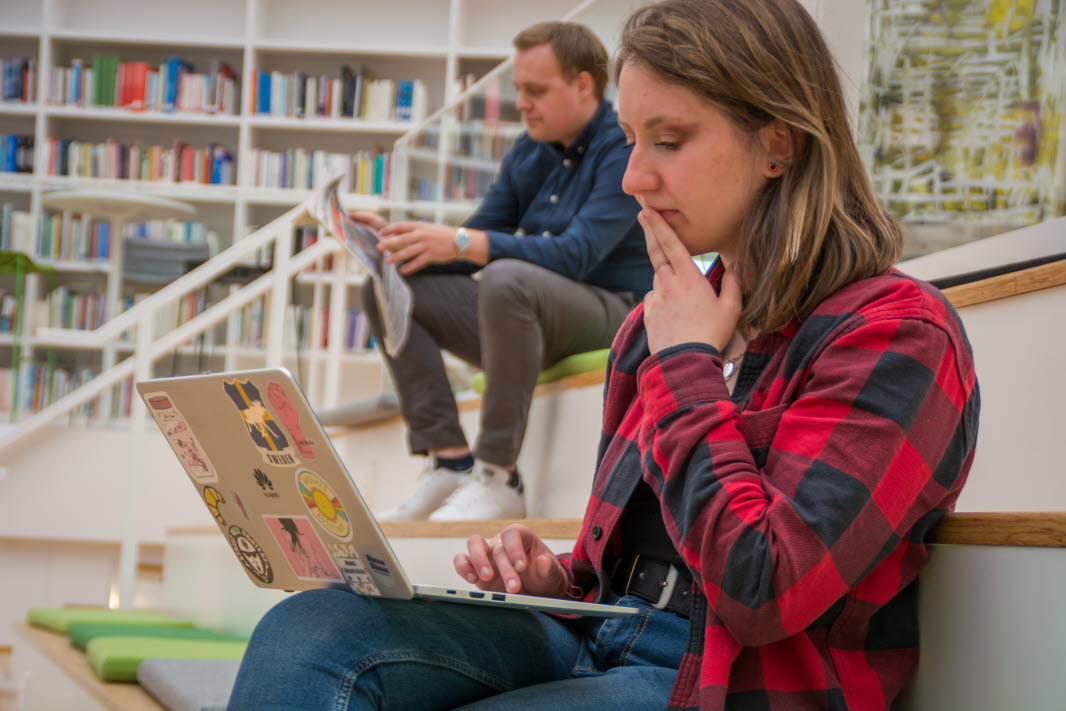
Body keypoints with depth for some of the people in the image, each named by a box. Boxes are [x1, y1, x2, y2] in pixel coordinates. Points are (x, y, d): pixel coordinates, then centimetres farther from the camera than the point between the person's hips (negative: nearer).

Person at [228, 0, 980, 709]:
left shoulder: (897, 335, -11)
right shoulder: (657, 322, 13)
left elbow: (761, 595, -22)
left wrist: (685, 364, -11)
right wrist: (554, 577, 0)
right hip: (595, 636, 7)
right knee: (311, 632, -19)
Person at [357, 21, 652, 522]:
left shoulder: (625, 149, -13)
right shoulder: (527, 154, 11)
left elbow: (578, 253, -25)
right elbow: (474, 245, 13)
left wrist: (460, 242, -33)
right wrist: (393, 240, -6)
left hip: (612, 316, -8)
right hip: (533, 321, 8)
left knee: (507, 279, -37)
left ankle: (499, 477, -30)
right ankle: (449, 462, -13)